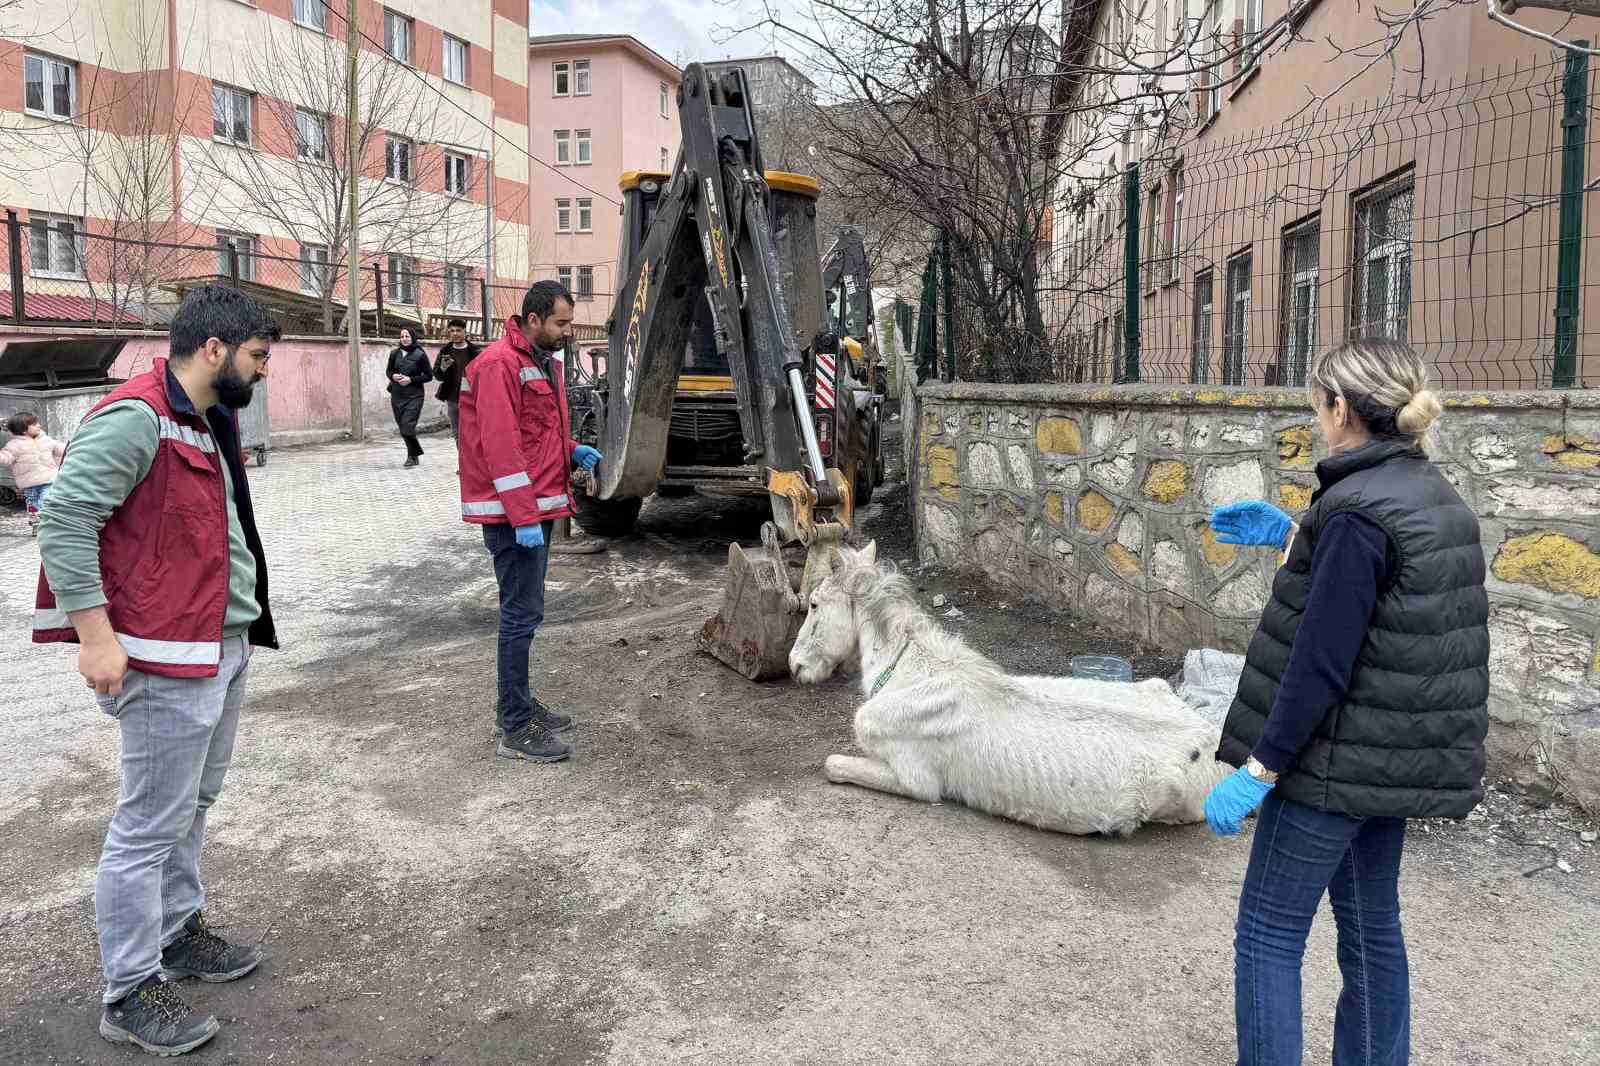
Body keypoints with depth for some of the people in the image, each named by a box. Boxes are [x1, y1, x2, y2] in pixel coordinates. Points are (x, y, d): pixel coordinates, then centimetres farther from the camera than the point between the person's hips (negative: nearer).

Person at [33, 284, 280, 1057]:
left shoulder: (212, 420, 11)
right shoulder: (135, 419, -18)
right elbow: (64, 521, -22)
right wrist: (96, 637, -22)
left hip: (227, 645, 9)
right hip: (168, 660, -9)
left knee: (192, 806, 20)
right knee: (150, 826, 1)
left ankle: (179, 933, 36)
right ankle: (129, 994, 13)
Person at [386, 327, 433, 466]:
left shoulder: (420, 355, -5)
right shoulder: (394, 354, 6)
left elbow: (429, 376, -3)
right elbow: (389, 371, 19)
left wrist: (411, 379, -12)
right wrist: (393, 376, -4)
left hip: (414, 396, -5)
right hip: (397, 396, 5)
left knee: (408, 425, -14)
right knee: (402, 427, 8)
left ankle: (412, 456, 2)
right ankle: (416, 452, 25)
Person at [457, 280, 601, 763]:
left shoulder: (546, 362, 15)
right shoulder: (499, 365, -16)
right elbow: (500, 445, -22)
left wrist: (573, 450, 7)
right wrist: (524, 516, -25)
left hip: (537, 506, 10)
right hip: (514, 513, -10)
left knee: (525, 609, 16)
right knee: (523, 613, -7)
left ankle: (517, 704, 28)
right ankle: (515, 730, -1)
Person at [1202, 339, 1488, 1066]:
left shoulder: (1358, 508, -21)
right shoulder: (1429, 493, 7)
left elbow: (1321, 660, -24)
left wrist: (1260, 767, -19)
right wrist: (1295, 536, 21)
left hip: (1339, 755, -9)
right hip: (1396, 753, 9)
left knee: (1267, 934, 2)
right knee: (1371, 925, 19)